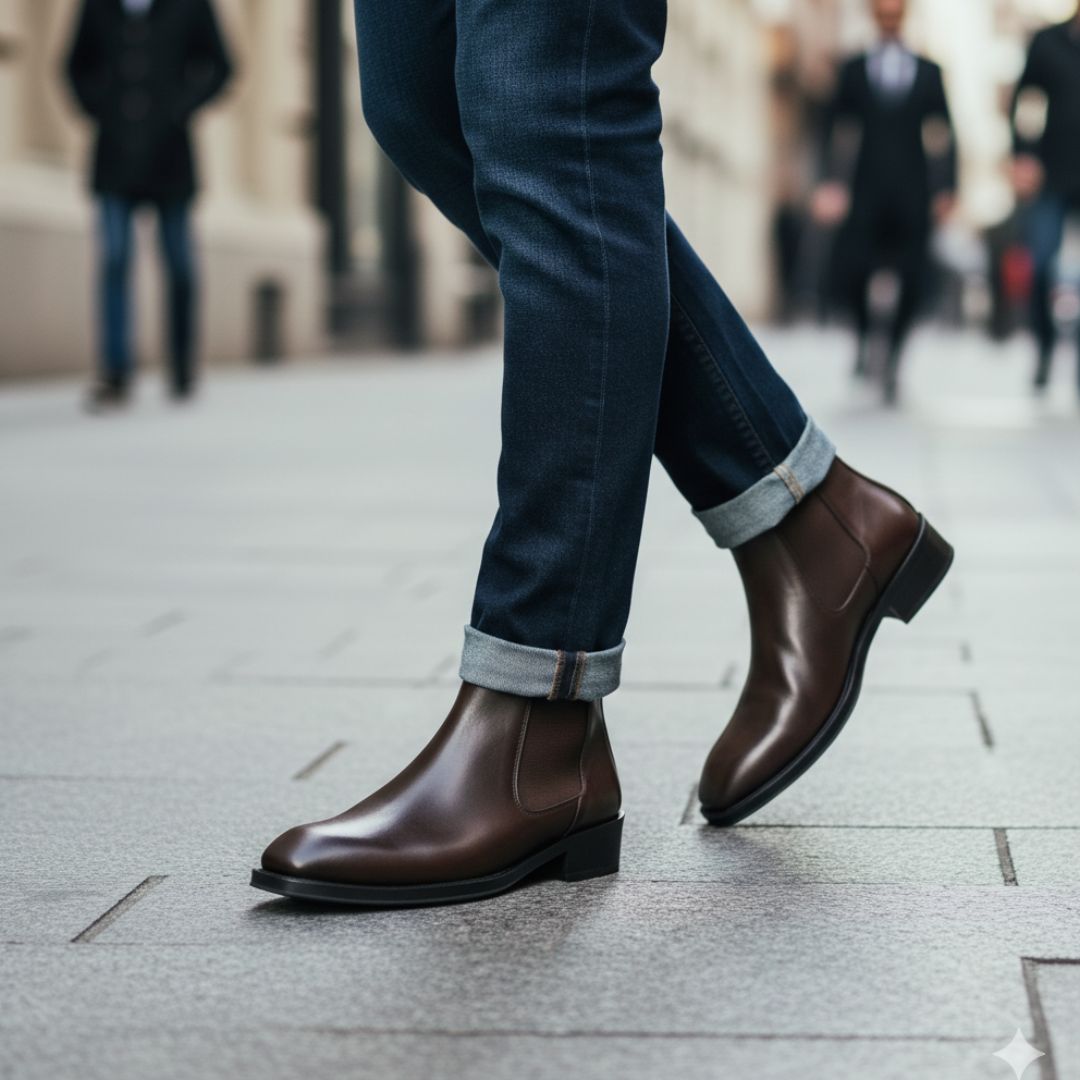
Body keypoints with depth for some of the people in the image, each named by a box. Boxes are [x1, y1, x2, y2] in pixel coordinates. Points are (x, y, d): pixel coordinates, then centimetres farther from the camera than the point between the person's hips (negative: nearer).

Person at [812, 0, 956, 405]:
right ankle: (864, 333, 15)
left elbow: (945, 134, 11)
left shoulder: (929, 72, 11)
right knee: (849, 272, -15)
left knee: (911, 281, -4)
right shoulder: (853, 70, 10)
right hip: (866, 190, -1)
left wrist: (946, 189, 4)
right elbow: (832, 128, 8)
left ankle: (893, 355, 18)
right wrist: (832, 181, -2)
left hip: (912, 194, 1)